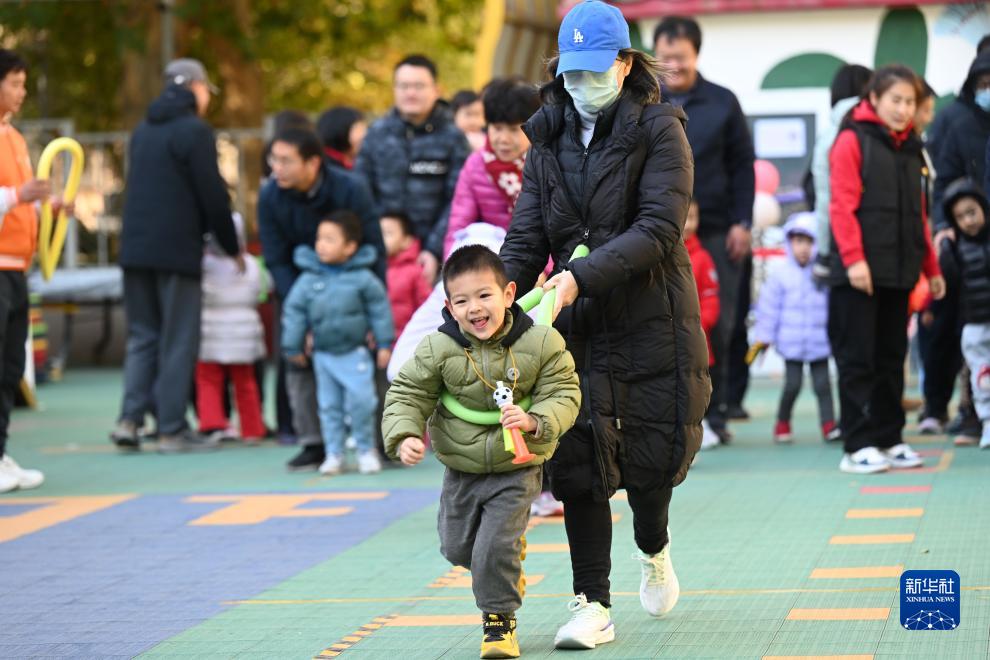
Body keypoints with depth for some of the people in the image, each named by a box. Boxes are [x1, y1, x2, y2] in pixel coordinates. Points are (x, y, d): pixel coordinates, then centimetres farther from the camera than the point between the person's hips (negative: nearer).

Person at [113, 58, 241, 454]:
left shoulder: (143, 131, 16)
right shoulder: (194, 131, -8)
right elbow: (213, 196, -10)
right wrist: (232, 248, 2)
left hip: (135, 247, 7)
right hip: (177, 250, -7)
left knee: (142, 337, 11)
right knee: (178, 342, -1)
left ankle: (130, 418, 0)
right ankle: (172, 430, -2)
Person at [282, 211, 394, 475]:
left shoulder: (362, 278, -9)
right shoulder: (308, 279, -4)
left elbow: (379, 309, -2)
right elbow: (294, 312, 1)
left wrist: (384, 344, -2)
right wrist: (293, 347, 2)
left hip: (355, 353, -2)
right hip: (323, 354, 2)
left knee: (360, 402, -7)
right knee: (329, 406, 6)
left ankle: (366, 450, 10)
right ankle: (334, 454, 15)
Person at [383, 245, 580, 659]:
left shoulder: (541, 344, -16)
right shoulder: (437, 349, -14)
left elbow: (563, 396, -14)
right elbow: (408, 394, -6)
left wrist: (534, 421, -33)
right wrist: (405, 436, -23)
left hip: (516, 468, -3)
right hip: (461, 468, 3)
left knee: (494, 548, -12)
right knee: (457, 547, 16)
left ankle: (499, 620, 8)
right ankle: (510, 554, 47)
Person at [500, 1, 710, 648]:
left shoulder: (659, 129, -7)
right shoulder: (551, 138, 8)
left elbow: (658, 230, -17)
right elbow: (526, 235, 6)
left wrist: (582, 276, -27)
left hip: (651, 319, -3)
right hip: (576, 325, 3)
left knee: (649, 455, 3)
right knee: (577, 461, -4)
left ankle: (654, 551, 37)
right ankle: (593, 606, 3)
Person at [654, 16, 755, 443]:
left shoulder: (722, 103, 6)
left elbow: (743, 166, 9)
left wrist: (742, 222, 1)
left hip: (714, 232, 0)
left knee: (717, 325, 4)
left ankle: (714, 412, 14)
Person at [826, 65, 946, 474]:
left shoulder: (911, 149, 16)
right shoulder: (853, 141, -4)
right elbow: (842, 204, -12)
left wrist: (931, 268, 18)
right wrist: (853, 258, -21)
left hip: (899, 272, 7)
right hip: (860, 272, -7)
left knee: (892, 358, 10)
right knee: (858, 359, -3)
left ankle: (888, 440, 16)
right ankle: (858, 446, -2)